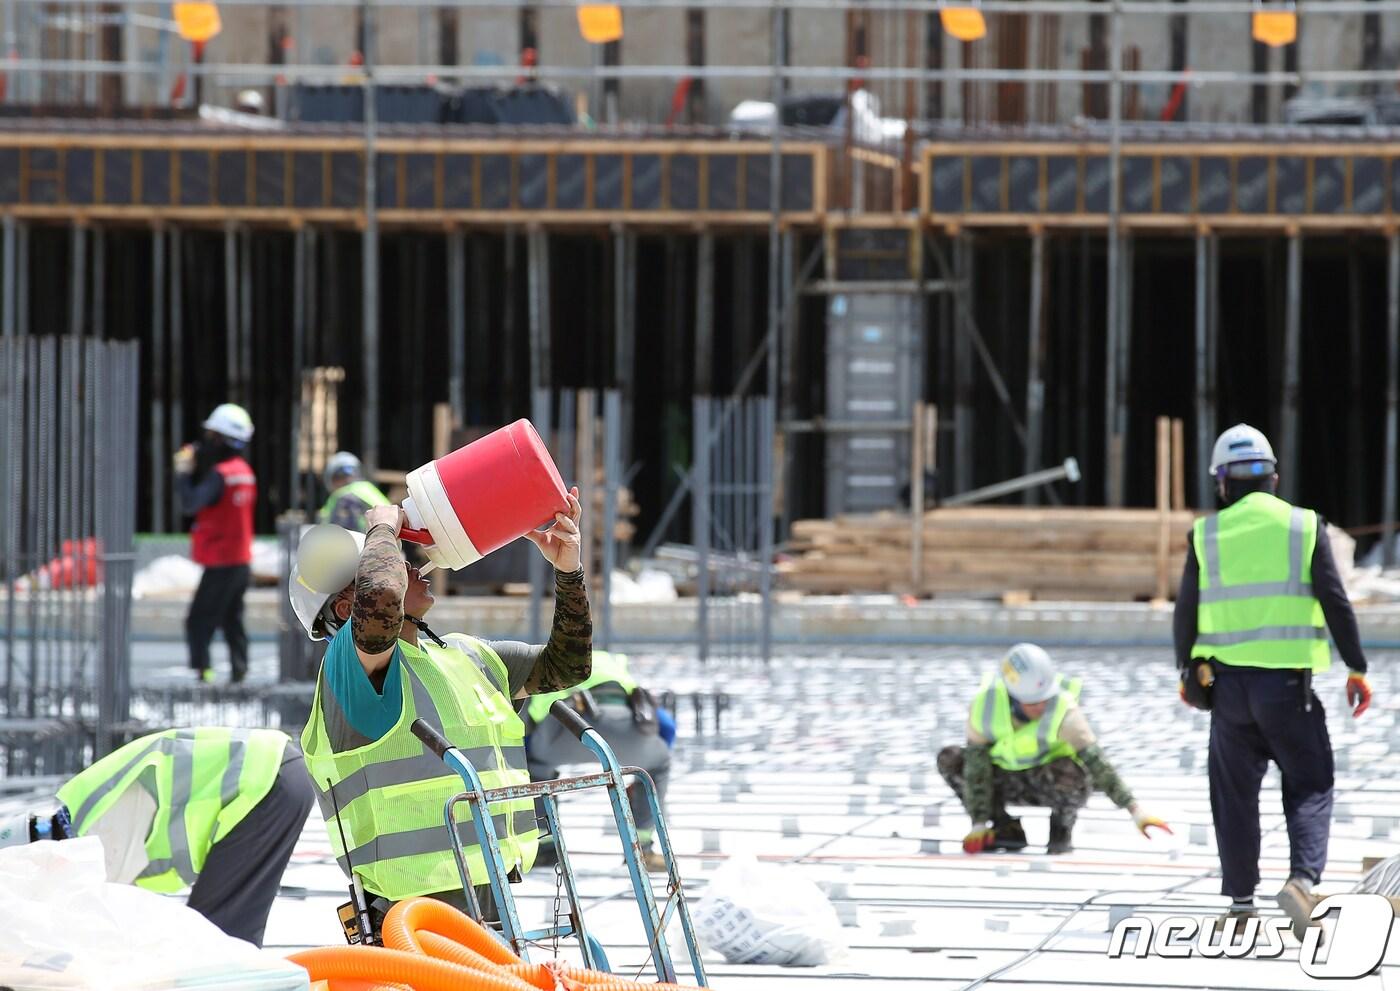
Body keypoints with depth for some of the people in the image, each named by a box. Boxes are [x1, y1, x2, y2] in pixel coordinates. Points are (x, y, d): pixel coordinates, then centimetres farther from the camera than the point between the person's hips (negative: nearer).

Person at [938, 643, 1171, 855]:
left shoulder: (1064, 711, -31)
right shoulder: (983, 707, -24)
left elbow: (1097, 762, -34)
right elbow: (977, 770, -19)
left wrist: (1135, 810, -39)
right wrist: (979, 824, -22)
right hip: (1008, 779, 3)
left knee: (1067, 772, -38)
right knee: (950, 759, -18)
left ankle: (1062, 830, -5)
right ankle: (1007, 829, -1)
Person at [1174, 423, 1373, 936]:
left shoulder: (1206, 535, 2)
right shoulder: (1304, 527, -2)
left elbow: (1186, 611, 5)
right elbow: (1336, 603, -6)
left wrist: (1186, 671, 19)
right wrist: (1357, 670, 0)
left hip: (1227, 680, 2)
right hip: (1287, 682, -2)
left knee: (1235, 794, 11)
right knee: (1309, 789, 5)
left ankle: (1241, 902, 13)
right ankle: (1302, 878, -18)